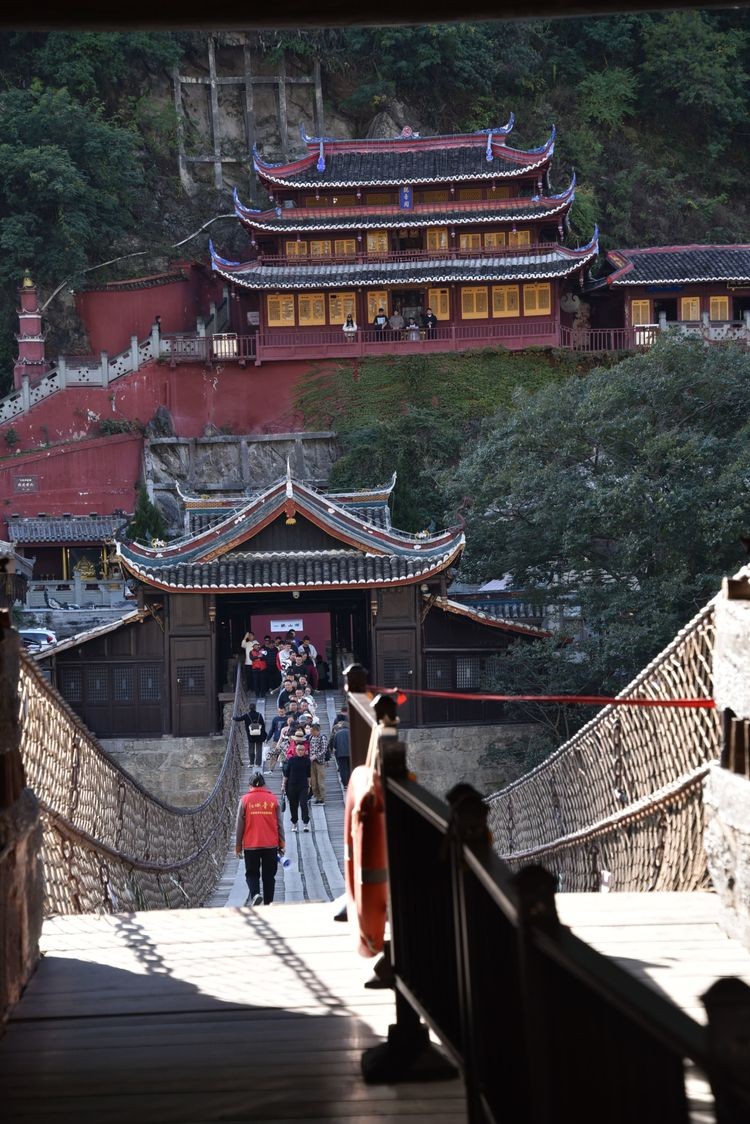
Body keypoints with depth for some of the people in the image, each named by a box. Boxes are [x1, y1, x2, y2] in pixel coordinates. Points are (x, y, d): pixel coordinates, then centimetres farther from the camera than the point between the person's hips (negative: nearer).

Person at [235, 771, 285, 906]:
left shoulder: (245, 800, -4)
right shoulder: (273, 799, 0)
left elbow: (239, 825, -1)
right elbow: (279, 824, 5)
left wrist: (238, 845, 8)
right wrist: (282, 844, 13)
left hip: (251, 845, -1)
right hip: (271, 844, 1)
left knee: (252, 873, 9)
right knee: (269, 875, 10)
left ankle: (255, 894, -16)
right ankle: (268, 903, 10)